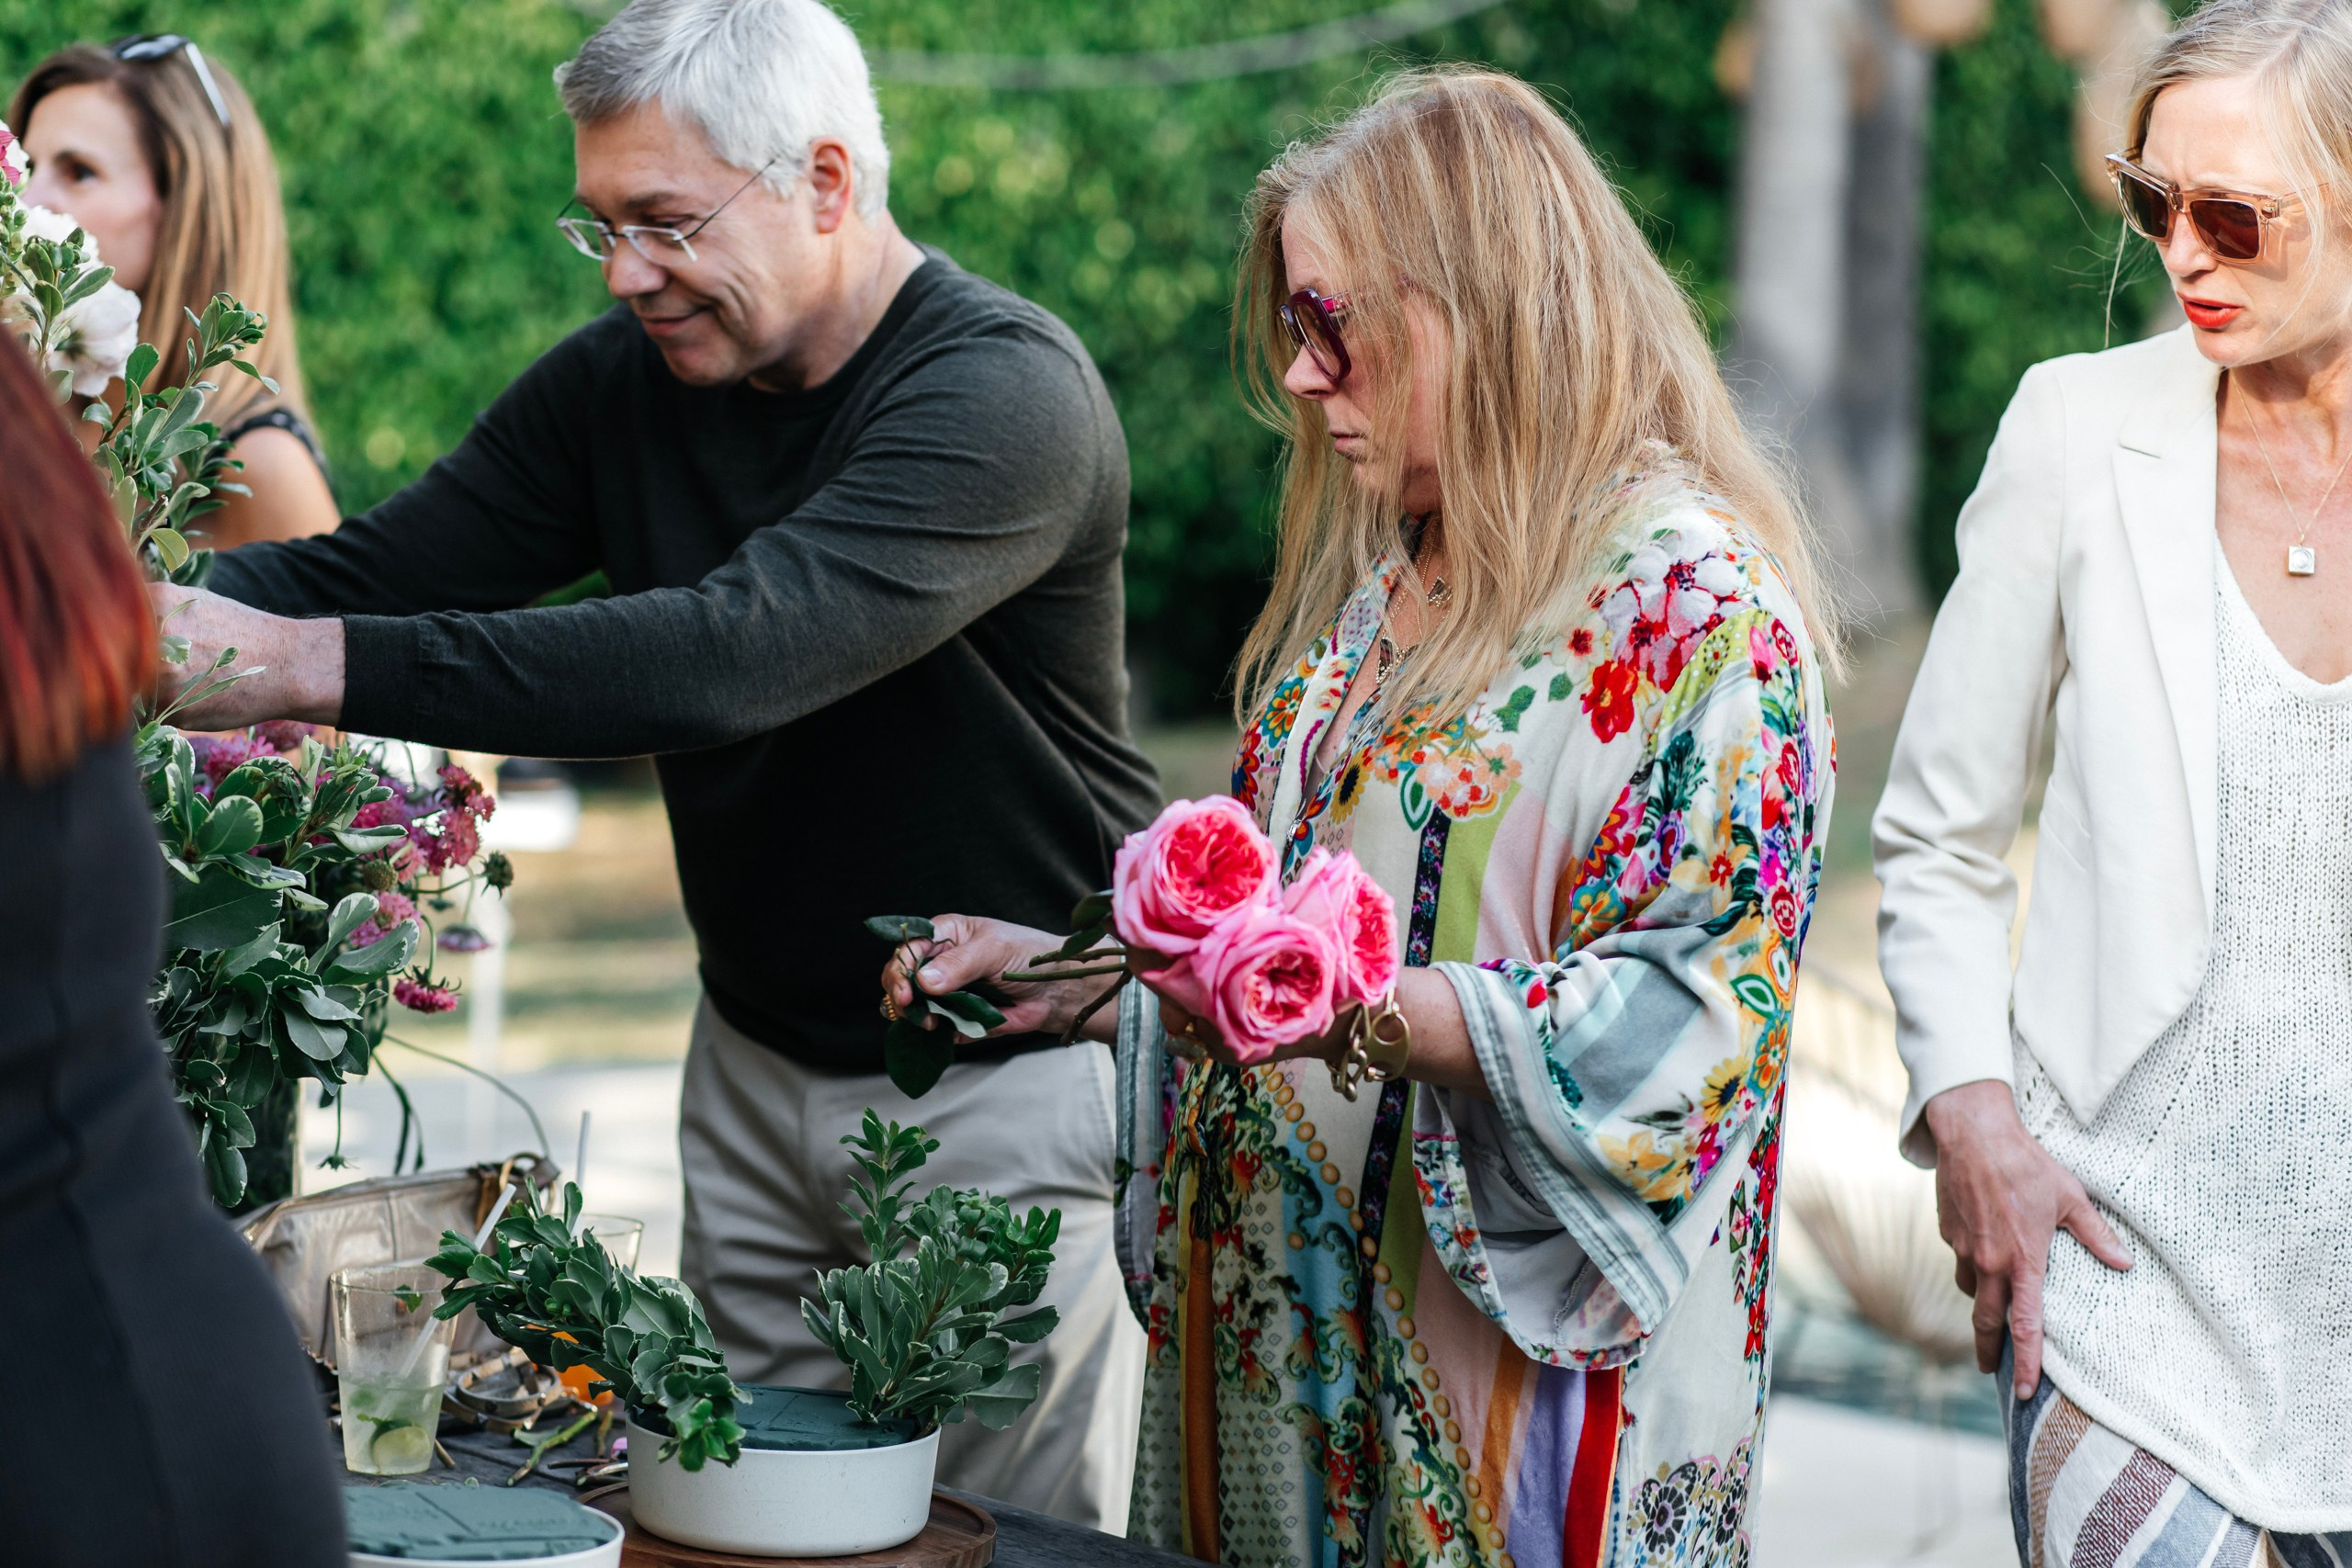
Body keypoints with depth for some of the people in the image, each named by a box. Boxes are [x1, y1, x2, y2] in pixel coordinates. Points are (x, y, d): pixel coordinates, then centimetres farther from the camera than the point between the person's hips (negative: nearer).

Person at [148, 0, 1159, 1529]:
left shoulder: (1005, 395, -23)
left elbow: (739, 654, -36)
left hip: (1007, 1072, -6)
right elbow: (377, 567, -3)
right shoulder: (625, 378, 1)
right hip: (761, 1054, 6)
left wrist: (315, 666, -41)